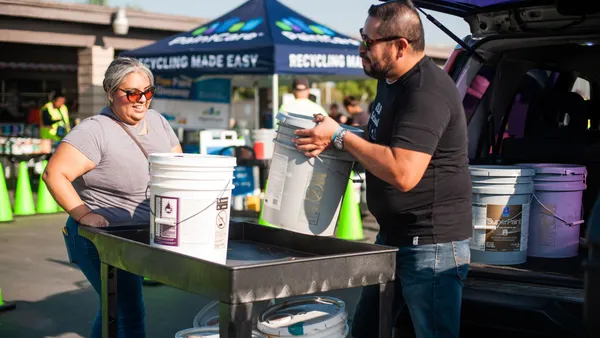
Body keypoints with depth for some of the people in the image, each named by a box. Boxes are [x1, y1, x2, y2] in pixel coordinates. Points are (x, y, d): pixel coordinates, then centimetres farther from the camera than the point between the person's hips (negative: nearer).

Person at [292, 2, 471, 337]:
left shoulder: (427, 92, -22)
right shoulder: (389, 81, 9)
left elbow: (403, 173, -31)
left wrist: (339, 136, -21)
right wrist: (337, 138, 5)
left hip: (431, 246, -10)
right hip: (393, 237, 10)